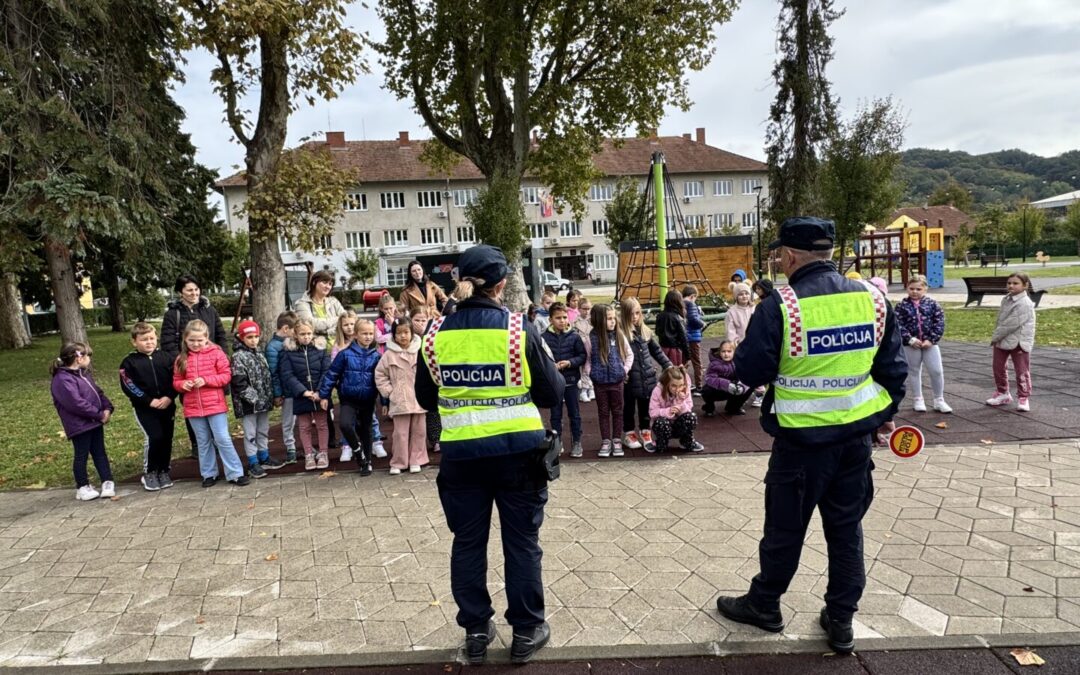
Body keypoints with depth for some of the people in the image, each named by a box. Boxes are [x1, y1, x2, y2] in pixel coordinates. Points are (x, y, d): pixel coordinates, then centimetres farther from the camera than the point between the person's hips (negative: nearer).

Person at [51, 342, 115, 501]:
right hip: (79, 426, -9)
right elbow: (77, 403, -25)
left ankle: (108, 482, 17)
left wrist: (107, 408, -3)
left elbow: (98, 392, 15)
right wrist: (99, 414, -19)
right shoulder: (63, 380, -19)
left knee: (100, 453, 11)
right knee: (82, 456, 4)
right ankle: (83, 487, 16)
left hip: (95, 422, 9)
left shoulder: (84, 374, 13)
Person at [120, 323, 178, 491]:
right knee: (154, 437, -14)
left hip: (167, 405, 3)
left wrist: (169, 397, -13)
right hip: (144, 408, -3)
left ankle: (163, 471, 21)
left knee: (167, 438, 5)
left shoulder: (164, 357, 6)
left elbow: (175, 379, 4)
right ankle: (149, 473, 4)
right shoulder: (129, 362, -2)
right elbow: (128, 386, -9)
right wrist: (150, 401, -15)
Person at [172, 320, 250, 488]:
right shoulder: (181, 359, 5)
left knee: (223, 440, -2)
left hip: (215, 405, -3)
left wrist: (206, 380, -19)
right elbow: (176, 382, 10)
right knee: (203, 442, 14)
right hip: (193, 408, 4)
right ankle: (209, 474, 25)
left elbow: (226, 375, -7)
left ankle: (235, 473, 4)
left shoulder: (216, 353, -5)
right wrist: (183, 384, -13)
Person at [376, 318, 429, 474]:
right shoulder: (389, 354, -2)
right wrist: (388, 391, 0)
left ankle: (416, 461, 20)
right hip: (400, 401, -1)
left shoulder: (420, 351, -3)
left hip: (419, 400, 1)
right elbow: (380, 374, 5)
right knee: (400, 433, 3)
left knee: (418, 432, 9)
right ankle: (398, 463, 13)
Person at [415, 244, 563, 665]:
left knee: (468, 542, 15)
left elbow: (425, 398, 9)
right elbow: (552, 393, -5)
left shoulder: (438, 334, -3)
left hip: (460, 453, 2)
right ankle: (526, 631, 22)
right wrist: (526, 384, 15)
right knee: (521, 541, 11)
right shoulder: (519, 330, -11)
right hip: (517, 450, -2)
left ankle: (475, 630, 25)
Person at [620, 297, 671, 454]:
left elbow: (656, 350, 16)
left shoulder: (645, 331, 7)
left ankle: (645, 434, 24)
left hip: (647, 376, 5)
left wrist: (667, 365, 13)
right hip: (630, 378, -5)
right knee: (629, 406, 12)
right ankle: (629, 434, 27)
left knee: (646, 407, 13)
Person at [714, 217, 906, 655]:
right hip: (857, 435, 5)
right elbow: (893, 367, 6)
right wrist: (886, 413, 21)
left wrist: (745, 352, 7)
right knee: (846, 528, 17)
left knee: (785, 527, 13)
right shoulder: (871, 298, -1)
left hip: (802, 439, -4)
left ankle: (764, 605, 31)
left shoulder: (780, 306, -18)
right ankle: (840, 620, 27)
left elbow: (750, 372, -14)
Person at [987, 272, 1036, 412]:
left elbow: (1012, 324, -22)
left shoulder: (1025, 303, -18)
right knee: (998, 368, 14)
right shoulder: (1006, 300, 9)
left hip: (1019, 342, -8)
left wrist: (995, 336, -17)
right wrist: (995, 336, 4)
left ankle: (1023, 398, 12)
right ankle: (1002, 393, 30)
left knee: (1022, 371, 2)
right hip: (1001, 340, 8)